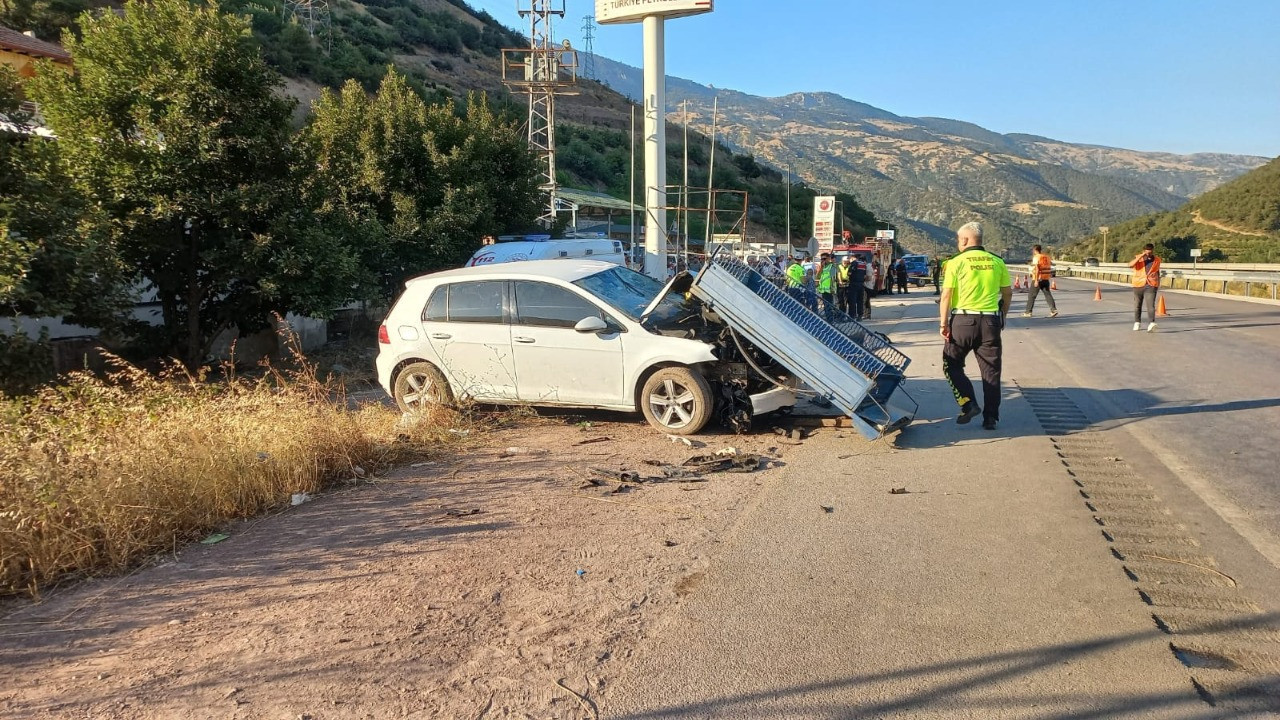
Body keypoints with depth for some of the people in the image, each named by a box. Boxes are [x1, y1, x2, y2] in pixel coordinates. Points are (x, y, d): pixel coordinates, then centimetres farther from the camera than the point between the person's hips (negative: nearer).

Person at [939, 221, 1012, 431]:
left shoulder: (957, 262, -5)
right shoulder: (997, 262, 6)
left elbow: (946, 296, -9)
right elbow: (1008, 293, 11)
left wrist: (943, 323, -3)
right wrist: (1002, 317, 24)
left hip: (963, 320, -3)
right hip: (991, 322, 4)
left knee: (952, 365, 13)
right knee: (991, 370, 9)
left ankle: (968, 404, -2)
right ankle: (990, 418, 11)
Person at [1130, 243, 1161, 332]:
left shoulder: (1157, 260, 9)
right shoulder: (1137, 257, 1)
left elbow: (1157, 272, 22)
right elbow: (1130, 265, -18)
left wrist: (1158, 284, 24)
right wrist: (1141, 256, -21)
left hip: (1151, 286, 0)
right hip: (1138, 285, 0)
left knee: (1150, 305, -15)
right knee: (1137, 305, 12)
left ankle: (1151, 324, -28)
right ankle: (1137, 323, 28)